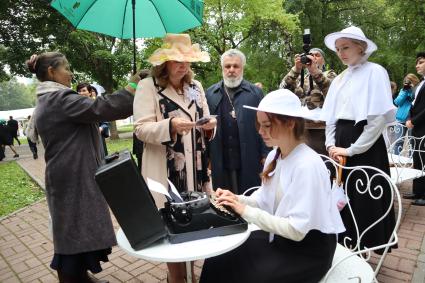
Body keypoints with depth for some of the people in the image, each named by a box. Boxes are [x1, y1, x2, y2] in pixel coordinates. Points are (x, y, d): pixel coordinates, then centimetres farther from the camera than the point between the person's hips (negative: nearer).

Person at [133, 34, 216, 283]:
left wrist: (209, 124, -8)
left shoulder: (195, 86, 12)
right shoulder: (148, 86, -5)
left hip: (195, 168, 5)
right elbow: (141, 129, -12)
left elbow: (205, 122, 16)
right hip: (167, 171, -5)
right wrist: (170, 125, -28)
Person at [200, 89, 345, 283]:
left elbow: (297, 230, -25)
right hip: (279, 237, 7)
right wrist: (237, 200, -10)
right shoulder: (274, 156, 1)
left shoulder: (307, 165, -25)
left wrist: (246, 211, -24)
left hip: (308, 249, -7)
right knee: (217, 262, -2)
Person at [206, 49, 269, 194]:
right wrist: (206, 159, 5)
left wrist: (265, 157, -3)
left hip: (249, 163, -1)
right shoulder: (210, 94, 7)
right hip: (220, 164, 2)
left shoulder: (255, 93, 3)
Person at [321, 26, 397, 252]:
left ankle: (364, 248, 22)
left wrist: (352, 149, -14)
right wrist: (331, 144, -2)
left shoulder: (375, 72, -6)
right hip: (341, 145, 6)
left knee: (365, 201, 3)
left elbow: (379, 117, -14)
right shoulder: (339, 79, 13)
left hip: (366, 148, -6)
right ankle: (347, 246, 28)